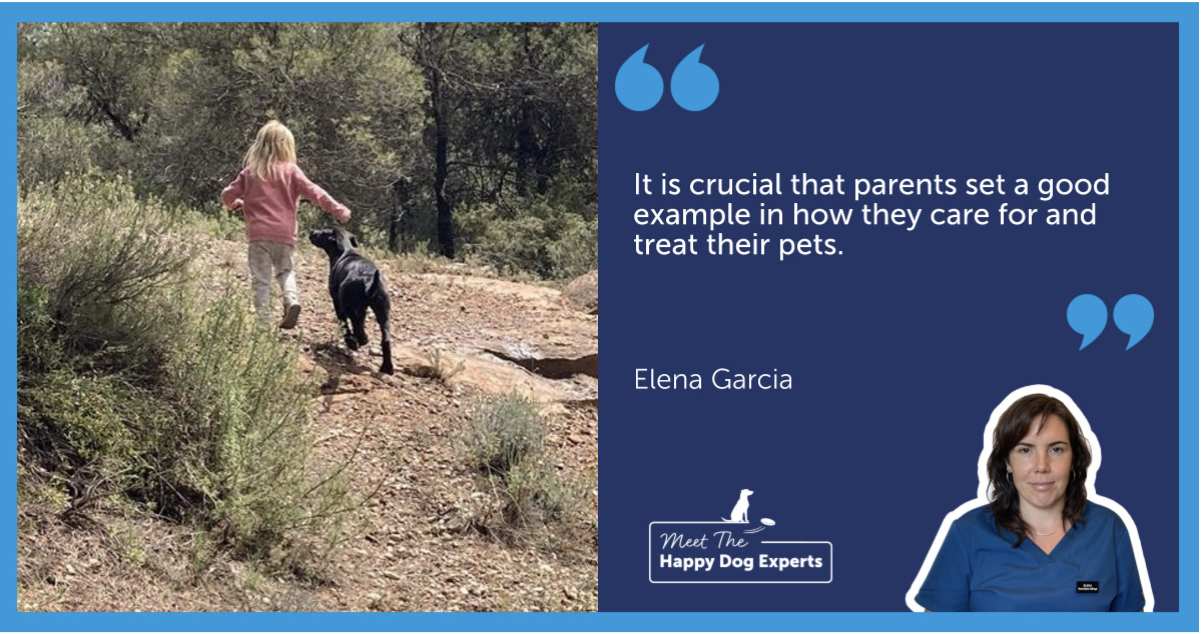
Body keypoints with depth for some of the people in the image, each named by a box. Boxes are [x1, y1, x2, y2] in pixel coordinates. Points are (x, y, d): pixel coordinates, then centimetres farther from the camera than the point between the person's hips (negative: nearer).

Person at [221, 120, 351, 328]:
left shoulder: (250, 172, 5)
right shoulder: (291, 171, 1)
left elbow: (228, 196, 7)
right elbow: (313, 192, -3)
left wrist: (236, 204, 29)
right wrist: (337, 210, 0)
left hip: (258, 234, 0)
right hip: (284, 234, 0)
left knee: (261, 278, 3)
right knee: (285, 270, 18)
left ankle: (264, 317, -8)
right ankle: (292, 299, -8)